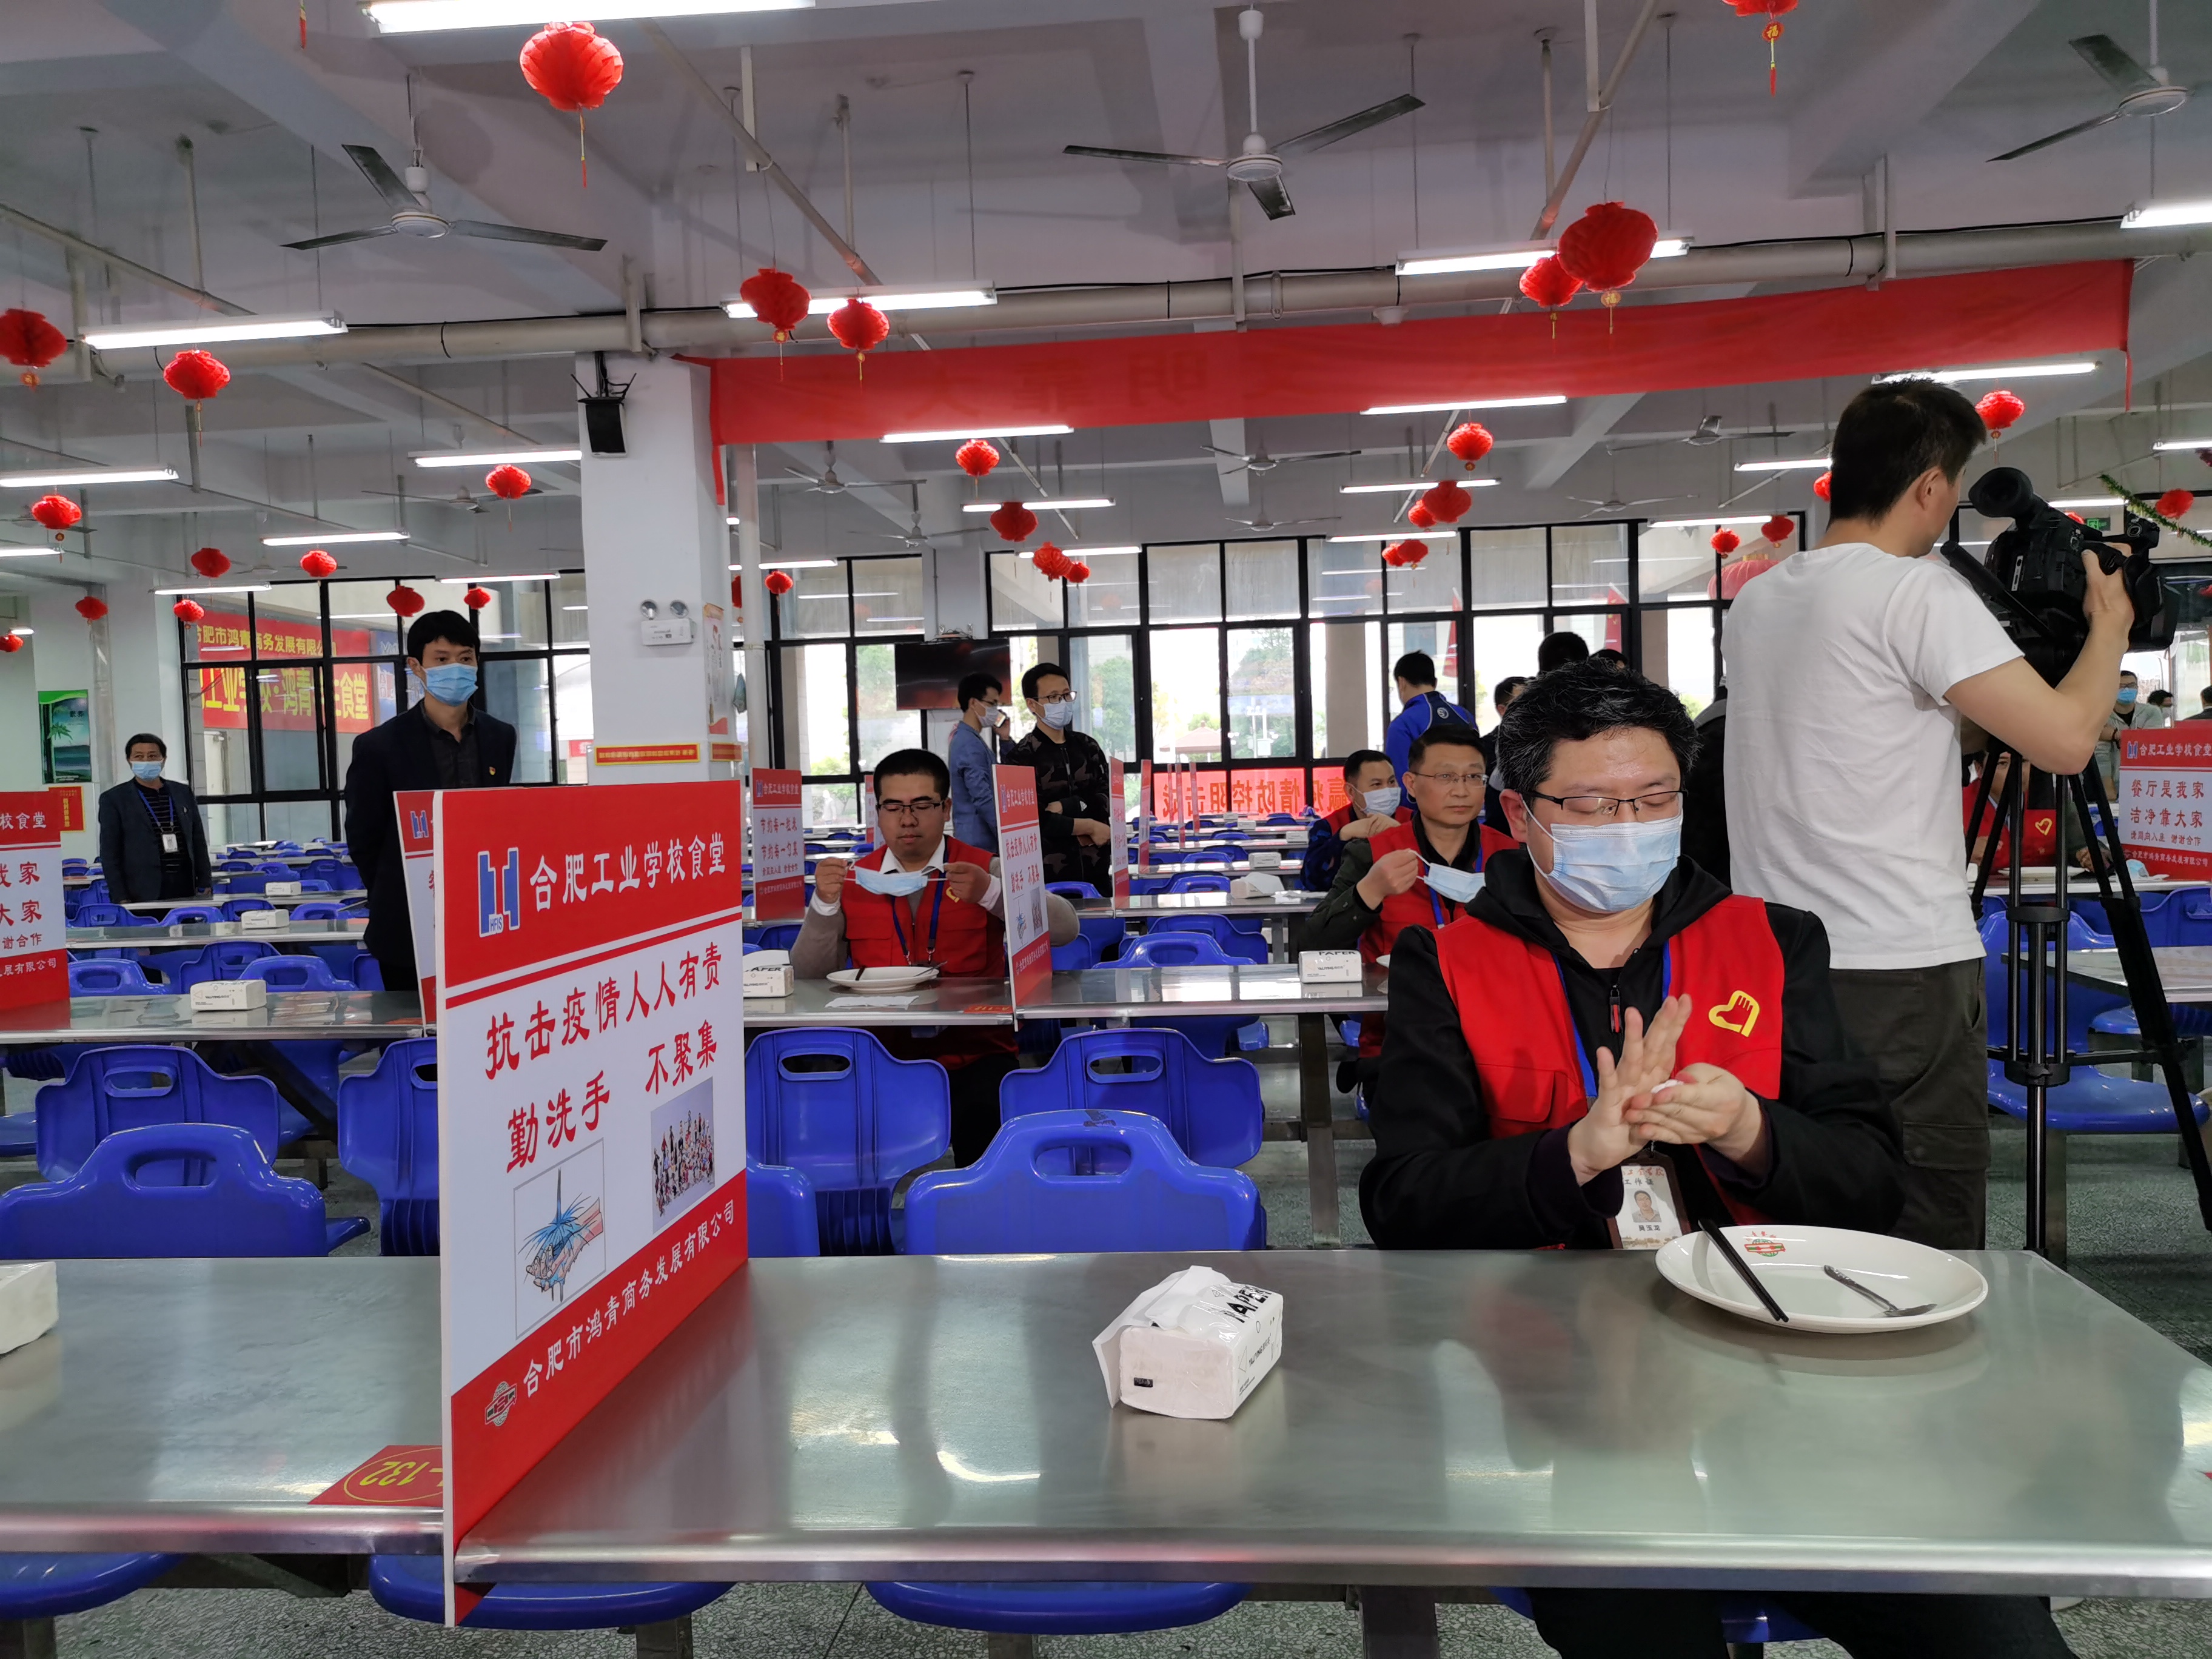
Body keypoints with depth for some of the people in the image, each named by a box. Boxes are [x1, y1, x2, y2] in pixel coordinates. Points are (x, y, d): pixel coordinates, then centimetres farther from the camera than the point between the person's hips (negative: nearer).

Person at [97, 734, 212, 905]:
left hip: (186, 886, 3)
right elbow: (109, 853, 1)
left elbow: (198, 842, 16)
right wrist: (121, 898, -6)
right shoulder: (114, 799, 4)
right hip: (144, 893, -3)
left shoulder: (183, 793, 14)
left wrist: (205, 884, 9)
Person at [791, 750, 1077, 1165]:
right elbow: (810, 977, 9)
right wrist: (824, 905, -7)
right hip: (881, 1056, 2)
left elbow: (1065, 929, -6)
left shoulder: (984, 870, 6)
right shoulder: (853, 880, 11)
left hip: (974, 1054, -1)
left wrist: (990, 893, -19)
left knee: (980, 1115, -31)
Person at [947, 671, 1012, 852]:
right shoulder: (970, 745, -16)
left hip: (979, 839, 10)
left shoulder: (967, 739, 15)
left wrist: (1004, 739, 11)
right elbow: (983, 799, -22)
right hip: (979, 841, -10)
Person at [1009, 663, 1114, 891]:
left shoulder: (1088, 746, 11)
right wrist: (1090, 826, -8)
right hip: (1049, 872, -5)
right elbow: (1037, 820, -14)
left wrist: (1066, 807, -14)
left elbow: (1107, 799, 1)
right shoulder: (1023, 757, -7)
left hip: (1096, 866, 5)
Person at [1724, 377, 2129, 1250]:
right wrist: (2110, 625, 4)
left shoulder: (1753, 603, 12)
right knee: (1928, 1251, 2)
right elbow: (2066, 738, -13)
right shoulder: (1918, 592, -11)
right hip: (1903, 975, -7)